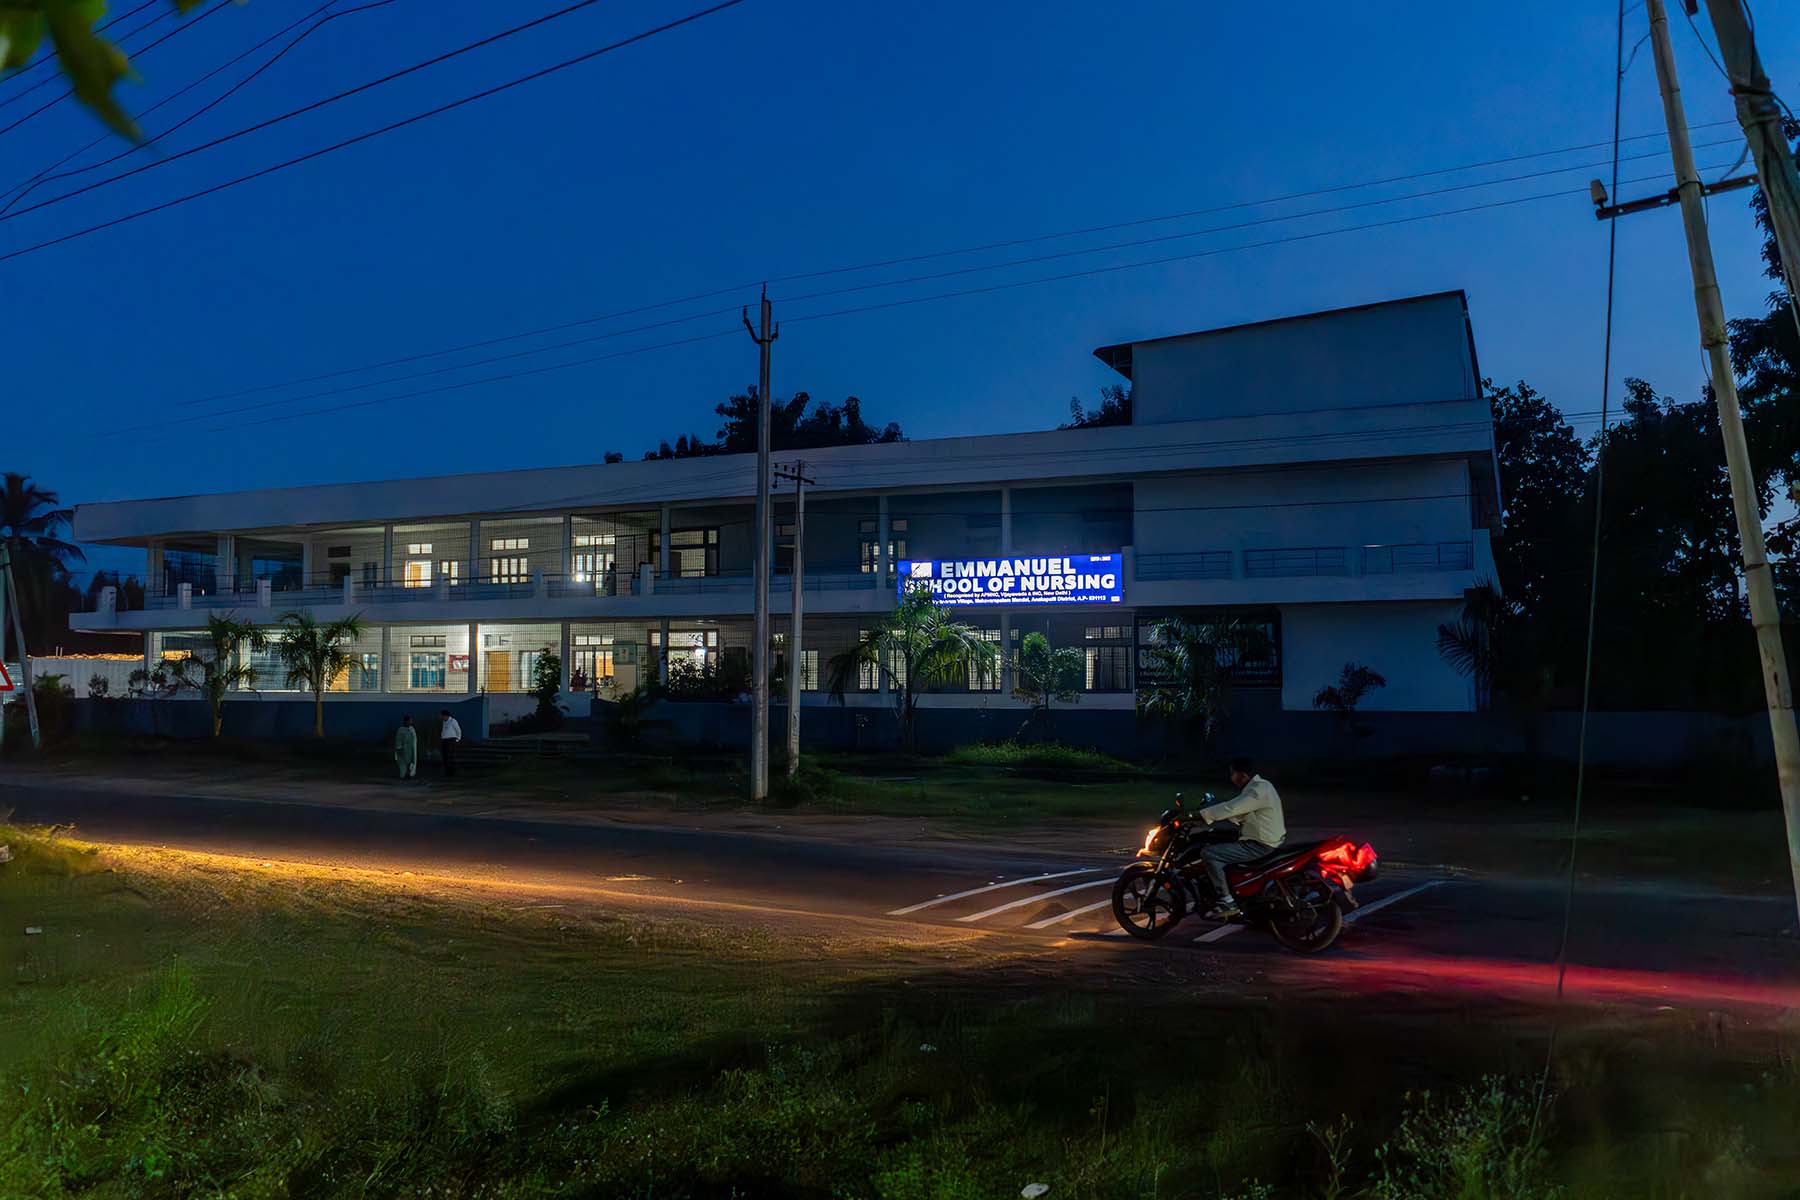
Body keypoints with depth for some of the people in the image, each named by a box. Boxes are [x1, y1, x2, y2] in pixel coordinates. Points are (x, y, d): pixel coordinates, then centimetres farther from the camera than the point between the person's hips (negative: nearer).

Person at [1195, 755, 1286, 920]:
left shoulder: (1259, 791, -20)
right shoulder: (1257, 786, 12)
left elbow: (1229, 808, -29)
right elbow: (1237, 813, 18)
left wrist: (1195, 815, -29)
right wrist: (1206, 815, 10)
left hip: (1260, 846, -11)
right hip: (1267, 840, 11)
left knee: (1209, 854, -16)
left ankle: (1227, 902, -18)